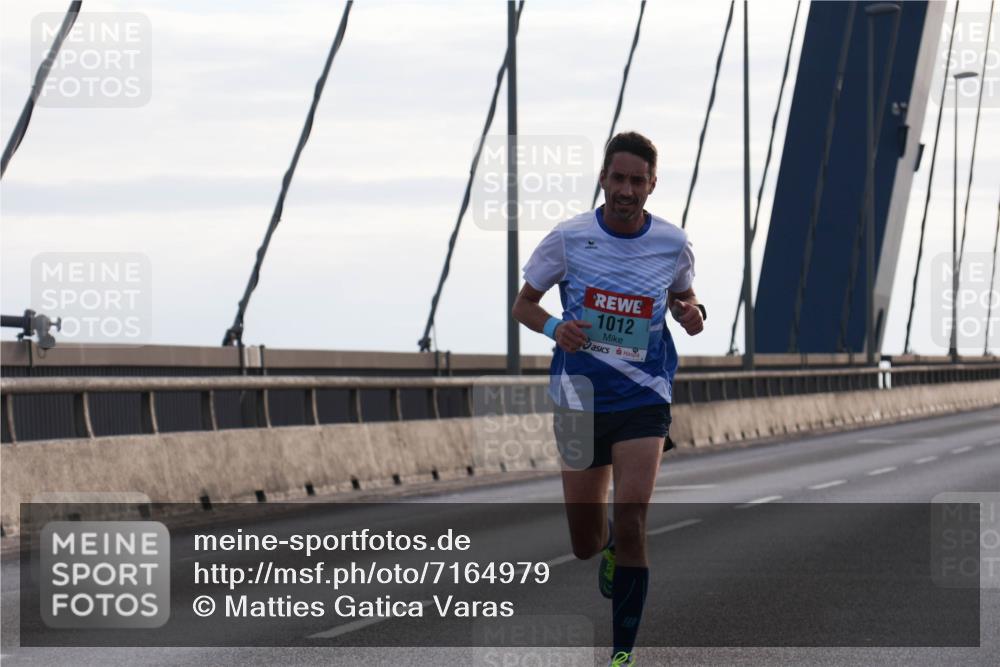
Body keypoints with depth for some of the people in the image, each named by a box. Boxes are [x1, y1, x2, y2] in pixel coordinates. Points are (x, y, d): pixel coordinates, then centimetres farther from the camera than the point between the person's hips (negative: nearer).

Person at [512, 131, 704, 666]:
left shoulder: (673, 245, -3)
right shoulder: (569, 237, -7)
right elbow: (523, 305, 3)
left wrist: (691, 314, -8)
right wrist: (554, 327, -18)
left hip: (643, 398, -1)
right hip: (580, 396, 1)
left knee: (630, 525, -17)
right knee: (586, 544, 8)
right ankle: (609, 545, 47)